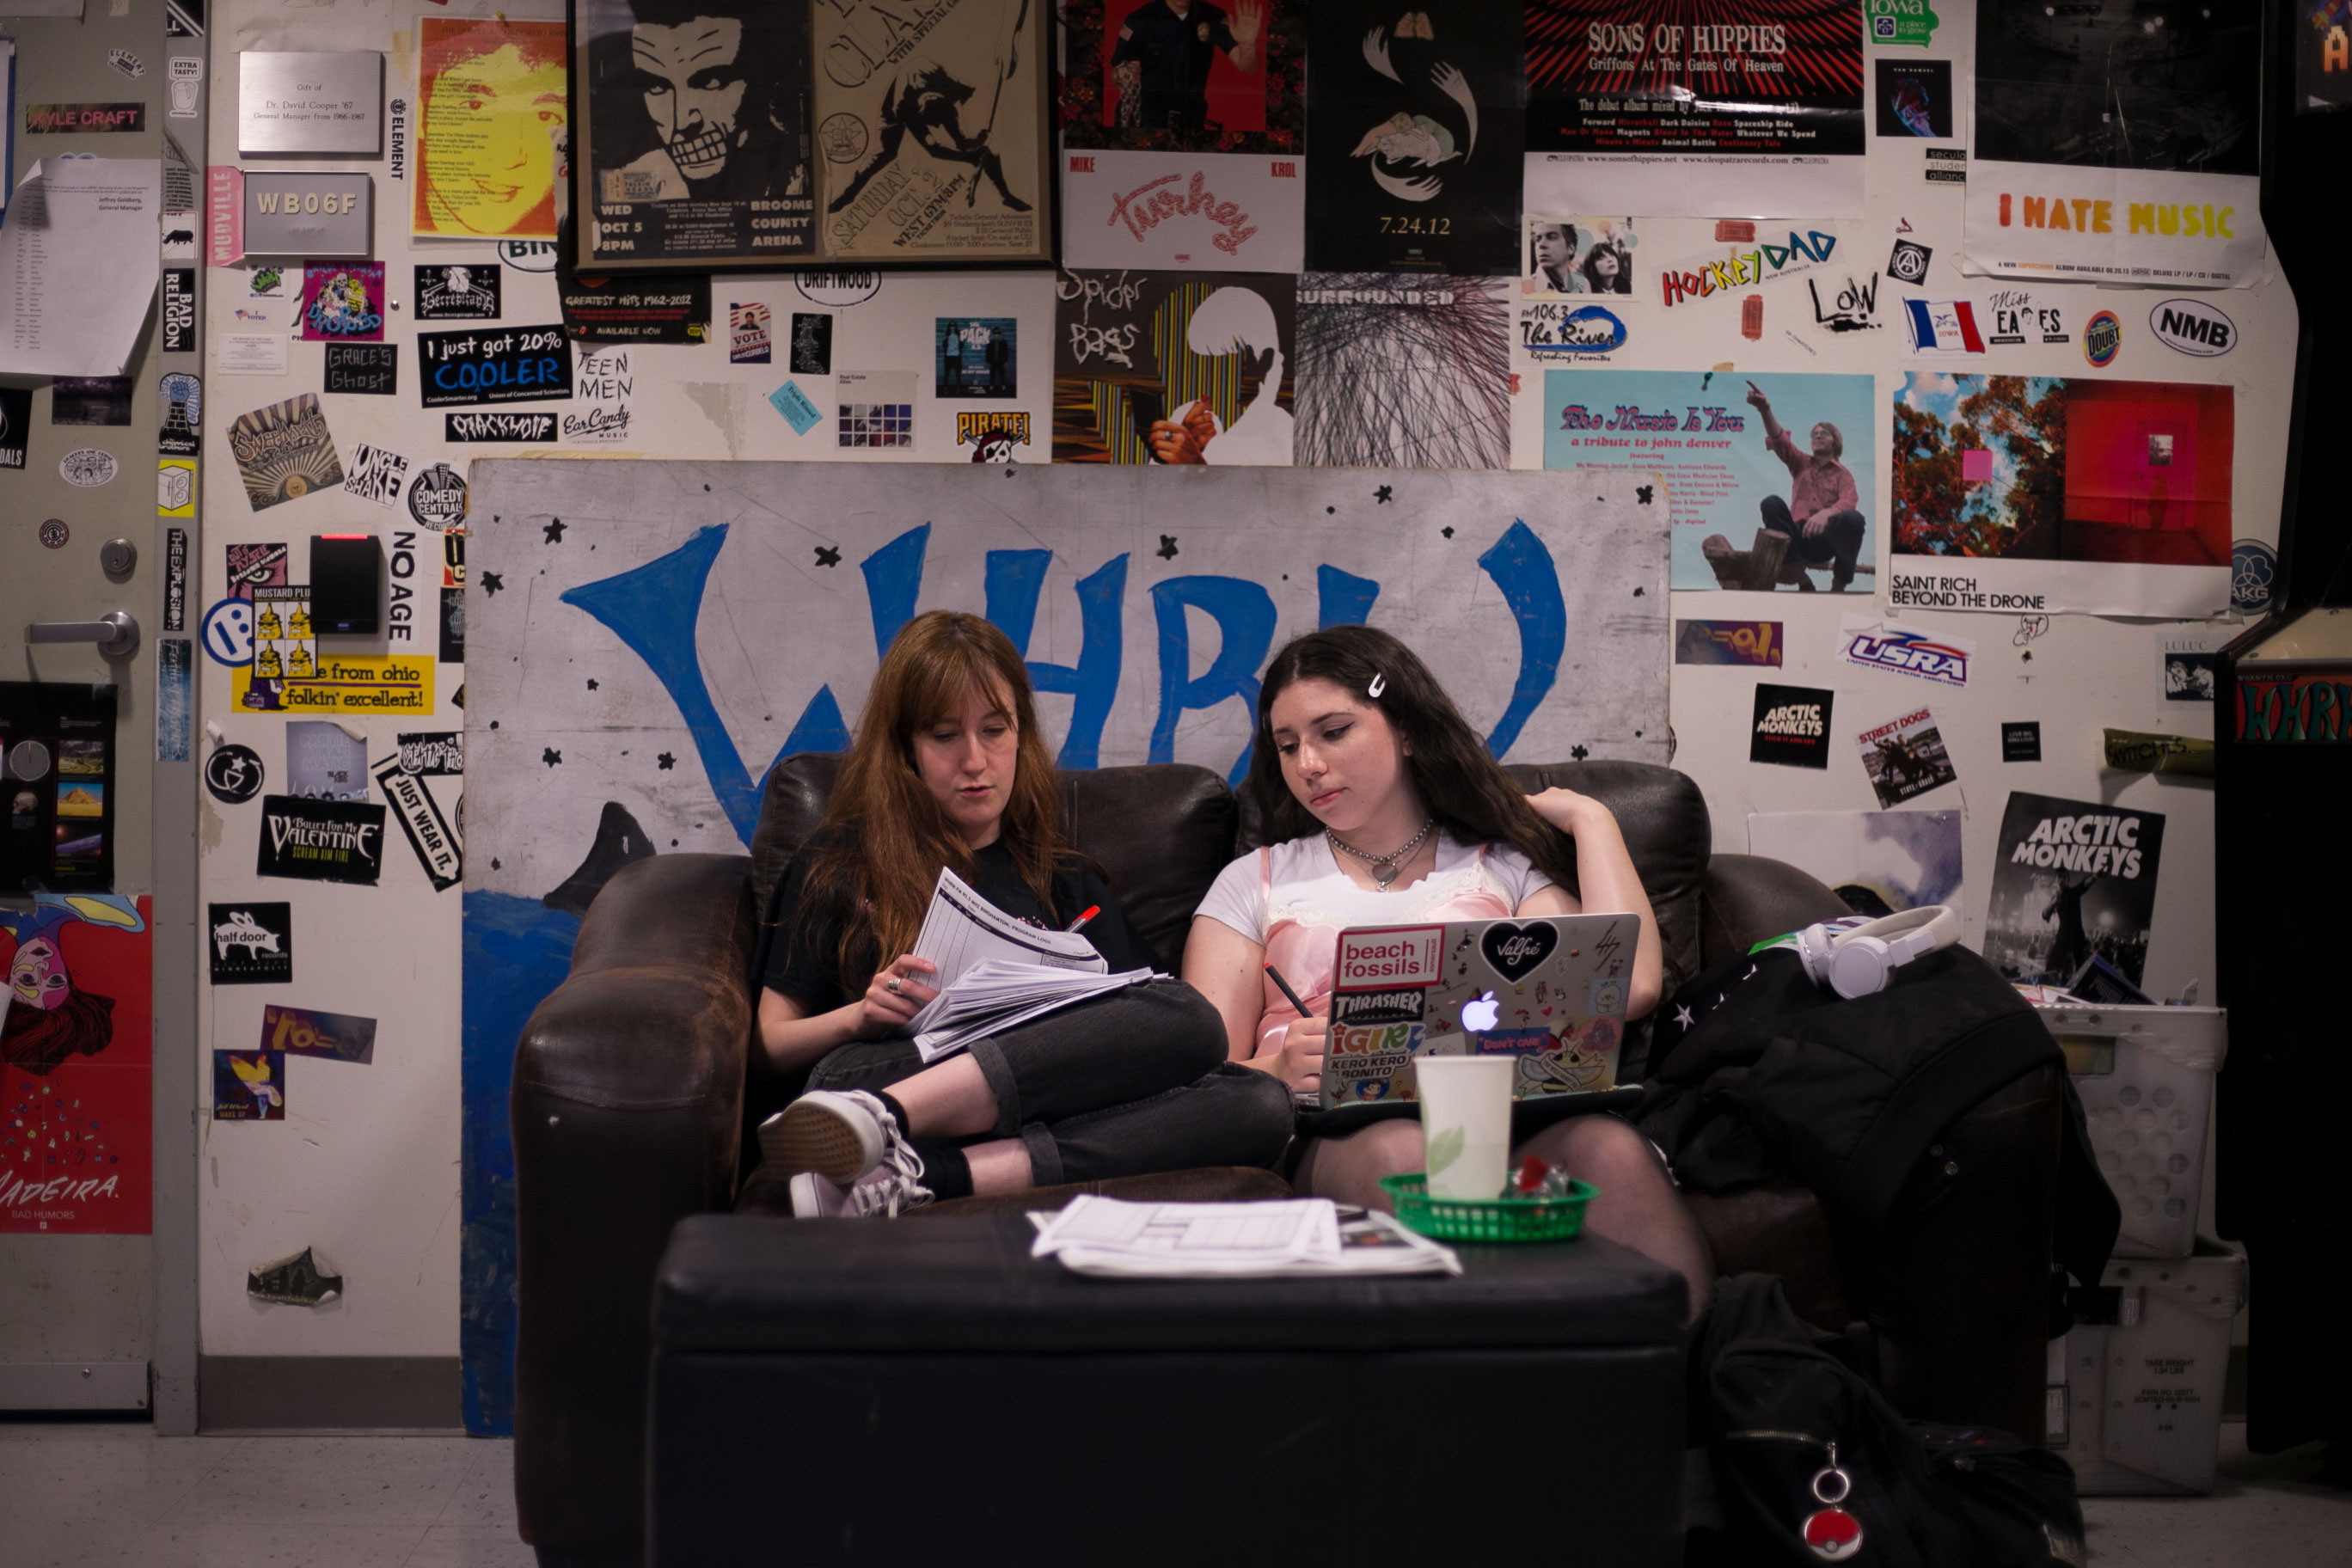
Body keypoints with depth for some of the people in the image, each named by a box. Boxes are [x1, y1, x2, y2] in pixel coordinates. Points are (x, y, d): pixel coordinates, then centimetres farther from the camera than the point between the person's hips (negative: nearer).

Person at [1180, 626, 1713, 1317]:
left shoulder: (1502, 871, 24)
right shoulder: (1256, 884, 25)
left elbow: (1629, 988, 4)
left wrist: (1590, 819, 19)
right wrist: (1276, 1071, -14)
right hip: (1332, 1137, -1)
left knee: (1611, 1149, -35)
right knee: (1404, 1155, -38)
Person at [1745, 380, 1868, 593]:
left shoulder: (1843, 475, 10)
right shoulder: (1801, 463, 17)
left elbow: (1849, 502, -11)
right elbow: (1780, 440, -2)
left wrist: (1826, 513, -35)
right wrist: (1765, 411, -23)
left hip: (1825, 541, -2)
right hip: (1799, 536, 2)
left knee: (1853, 518, -32)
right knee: (1771, 503, -23)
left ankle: (1839, 585, -12)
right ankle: (1801, 579, -19)